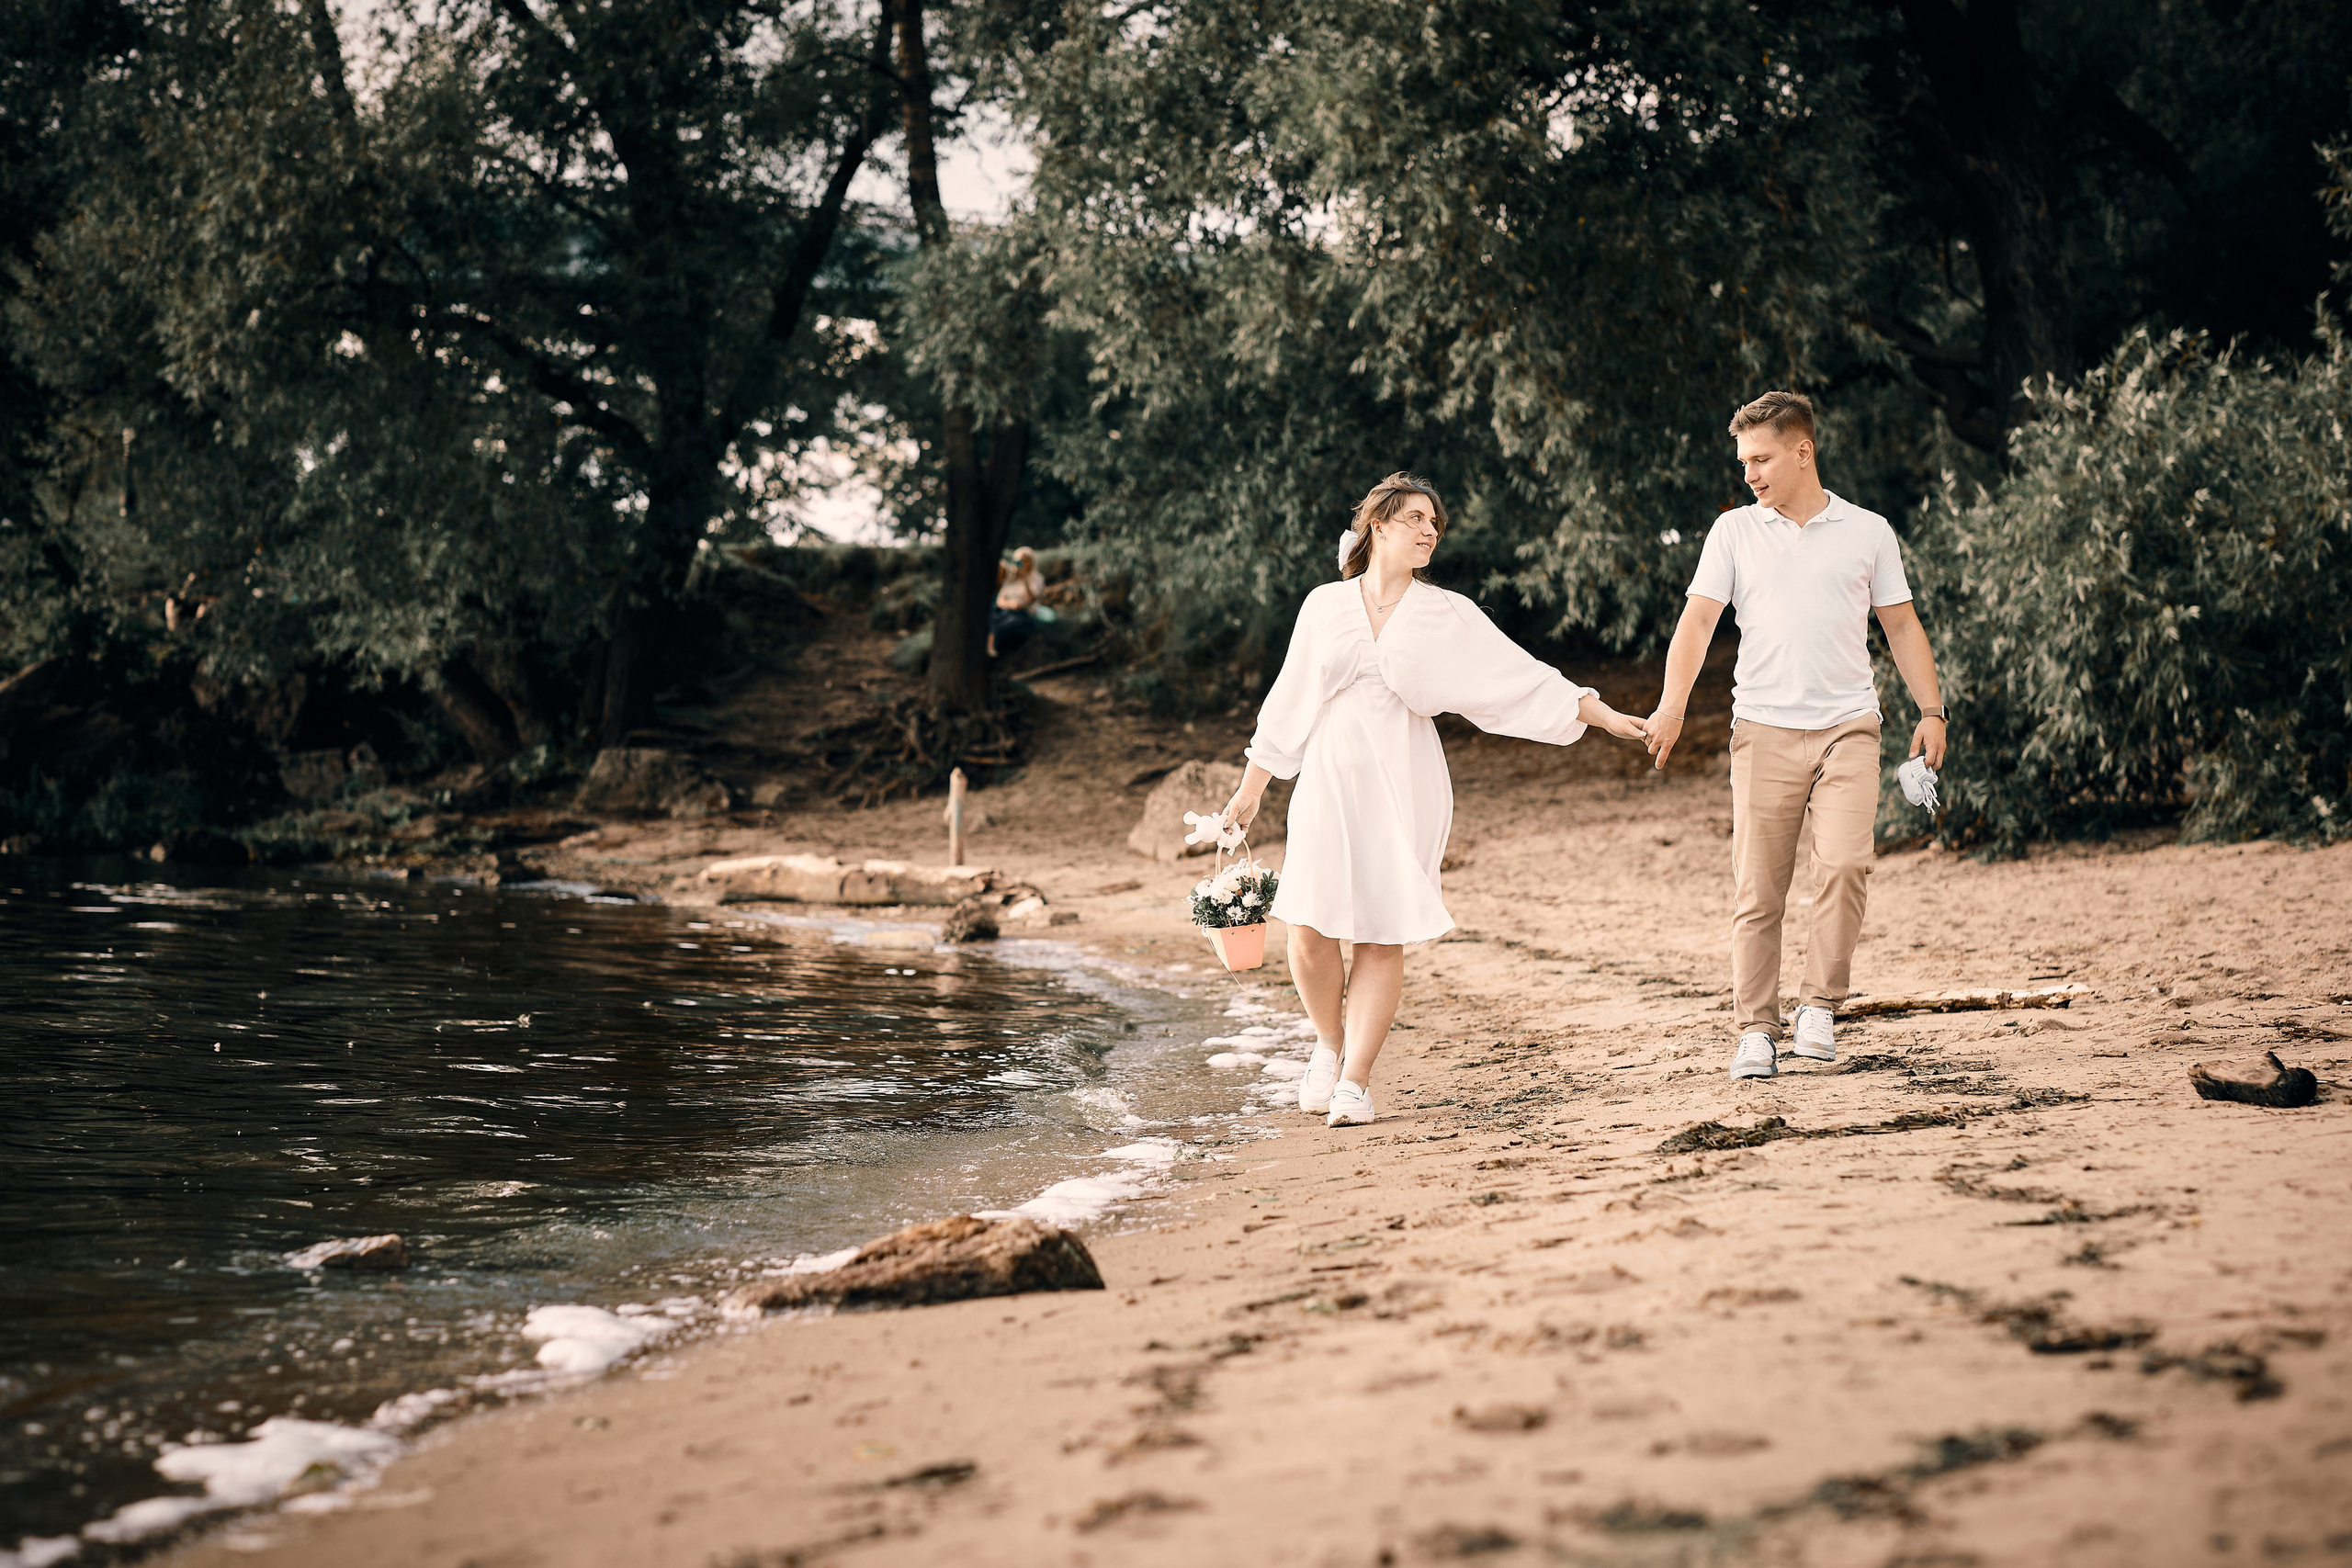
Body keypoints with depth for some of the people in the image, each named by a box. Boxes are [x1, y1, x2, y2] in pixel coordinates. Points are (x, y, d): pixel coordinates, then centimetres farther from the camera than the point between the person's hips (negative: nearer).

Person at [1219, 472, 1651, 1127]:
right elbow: (1287, 705, 14)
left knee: (1383, 935, -4)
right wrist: (1249, 792, 18)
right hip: (1330, 779, 0)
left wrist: (1606, 715, -4)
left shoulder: (1449, 616, 6)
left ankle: (1355, 1078, 5)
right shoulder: (1324, 606, 7)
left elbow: (1524, 677, 4)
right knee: (1310, 928, -6)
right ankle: (1330, 1043, 21)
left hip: (1405, 787, 0)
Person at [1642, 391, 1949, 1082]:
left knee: (1845, 863, -19)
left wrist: (1931, 710, 6)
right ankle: (1756, 1032, 5)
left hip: (1848, 727, 0)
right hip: (1764, 730, 0)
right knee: (1757, 889, -2)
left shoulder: (1868, 532, 10)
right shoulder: (1733, 532, 10)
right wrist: (1671, 704, -12)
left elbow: (1901, 625, 15)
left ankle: (1821, 1006, -5)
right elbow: (1698, 618, 2)